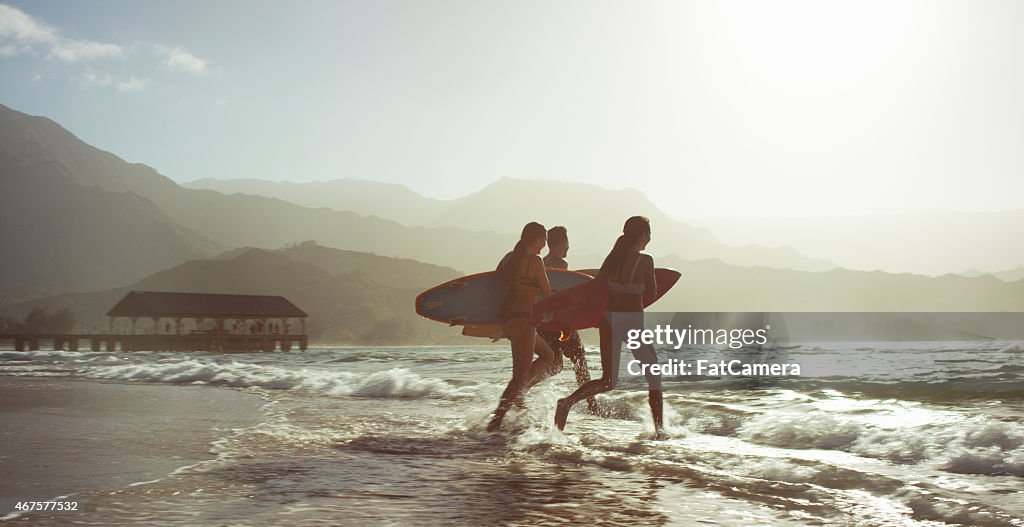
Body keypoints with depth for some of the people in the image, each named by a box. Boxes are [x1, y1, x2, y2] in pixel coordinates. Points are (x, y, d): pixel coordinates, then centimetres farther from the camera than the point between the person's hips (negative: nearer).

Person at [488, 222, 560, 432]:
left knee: (548, 356, 22)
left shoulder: (509, 258, 12)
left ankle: (517, 393, 8)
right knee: (520, 374, -5)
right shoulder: (535, 261, -10)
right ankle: (496, 421, -9)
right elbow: (547, 293, -6)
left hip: (506, 318, 9)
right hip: (523, 319, -9)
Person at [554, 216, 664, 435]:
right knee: (654, 374, 15)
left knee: (608, 381, 12)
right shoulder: (645, 260, -8)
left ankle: (568, 401, -9)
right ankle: (659, 426, 15)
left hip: (608, 320, 5)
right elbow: (651, 294, 1)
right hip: (632, 321, -5)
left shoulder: (613, 257, 6)